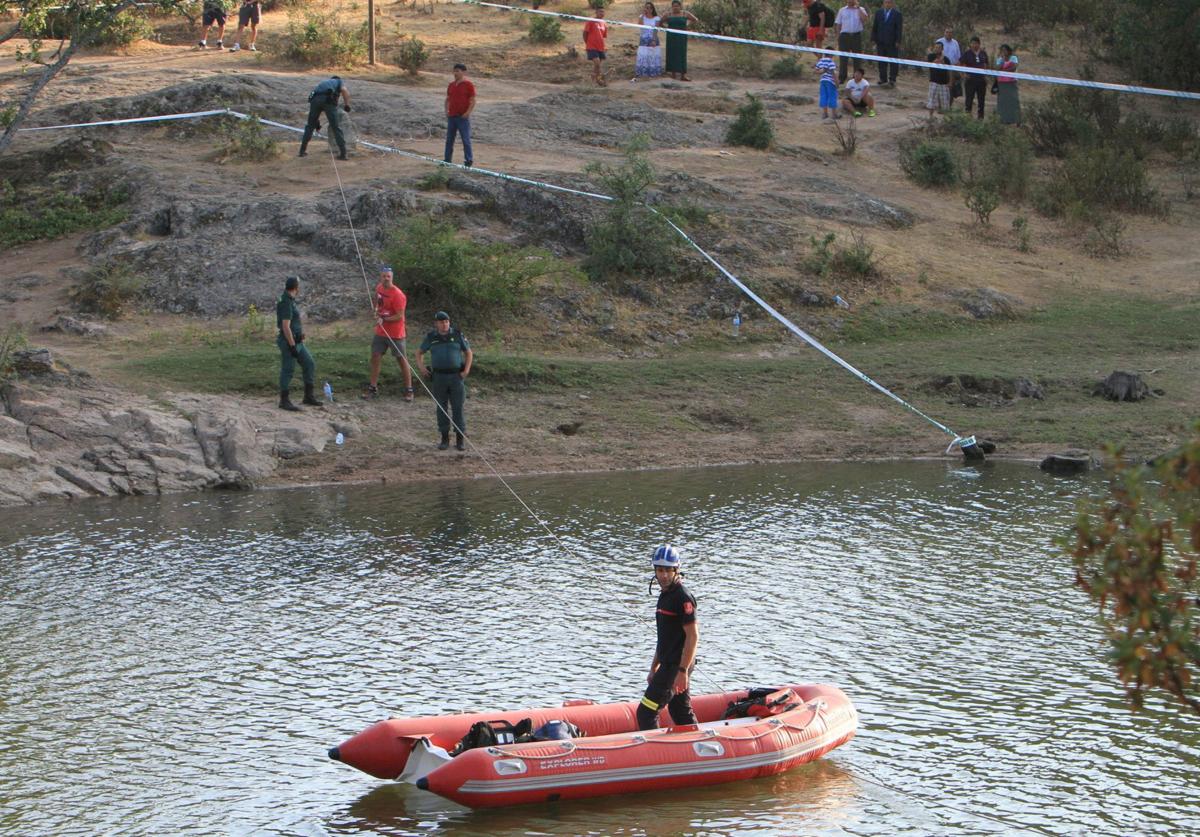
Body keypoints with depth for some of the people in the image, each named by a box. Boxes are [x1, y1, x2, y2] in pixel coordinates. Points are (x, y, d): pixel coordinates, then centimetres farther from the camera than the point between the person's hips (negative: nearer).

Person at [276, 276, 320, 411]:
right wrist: (292, 346, -23)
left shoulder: (290, 301, 12)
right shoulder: (286, 303, -19)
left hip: (297, 341, 10)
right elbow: (285, 327, -23)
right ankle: (284, 401, 5)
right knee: (287, 370, -2)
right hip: (289, 341, -10)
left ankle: (309, 396, 16)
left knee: (309, 364, 11)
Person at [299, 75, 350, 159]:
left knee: (310, 126, 20)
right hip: (328, 100, -4)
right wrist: (347, 105, 8)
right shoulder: (339, 81, 30)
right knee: (336, 128, 3)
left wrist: (317, 121, 47)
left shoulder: (323, 83, 42)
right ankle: (342, 153, 0)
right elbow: (344, 90, 4)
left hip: (314, 99, 4)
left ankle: (303, 151, 23)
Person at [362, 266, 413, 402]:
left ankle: (409, 390, 10)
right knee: (375, 357, 6)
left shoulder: (397, 295, -20)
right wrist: (376, 311, 4)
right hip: (380, 332, 7)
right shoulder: (379, 288, 3)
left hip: (395, 334, -7)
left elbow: (400, 316, -21)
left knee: (402, 360, 2)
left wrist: (384, 319, -29)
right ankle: (373, 388, 14)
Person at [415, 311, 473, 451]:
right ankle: (445, 439, 14)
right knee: (442, 409, 5)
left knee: (457, 409, -2)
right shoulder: (431, 337, 2)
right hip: (439, 377, 1)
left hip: (456, 376, -1)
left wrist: (466, 370, -5)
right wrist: (421, 367, -2)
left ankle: (459, 441, 3)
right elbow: (419, 353, 14)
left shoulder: (457, 335, -1)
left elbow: (469, 353, 7)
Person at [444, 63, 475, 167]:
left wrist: (468, 113, -16)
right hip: (452, 116, 6)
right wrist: (446, 111, 5)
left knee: (466, 139, -3)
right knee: (449, 139, 9)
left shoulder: (468, 85, -6)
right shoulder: (451, 85, 11)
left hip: (463, 117, -6)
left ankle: (469, 160, 3)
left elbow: (473, 101, -8)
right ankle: (447, 159, 16)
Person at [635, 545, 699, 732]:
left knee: (646, 712, -10)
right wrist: (654, 669, 23)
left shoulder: (683, 597, -14)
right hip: (668, 665, 10)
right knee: (682, 714, 14)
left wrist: (682, 671, -22)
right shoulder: (665, 596, 15)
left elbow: (693, 636, -19)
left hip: (677, 666, -10)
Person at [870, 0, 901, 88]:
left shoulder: (897, 14, -2)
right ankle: (883, 80, 11)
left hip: (892, 43, -4)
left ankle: (892, 80, 3)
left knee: (893, 63, -2)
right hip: (881, 42, 4)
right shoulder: (879, 13, 11)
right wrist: (874, 39, 6)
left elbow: (899, 29, -4)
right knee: (882, 62, 6)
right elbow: (874, 27, 12)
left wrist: (897, 42, -10)